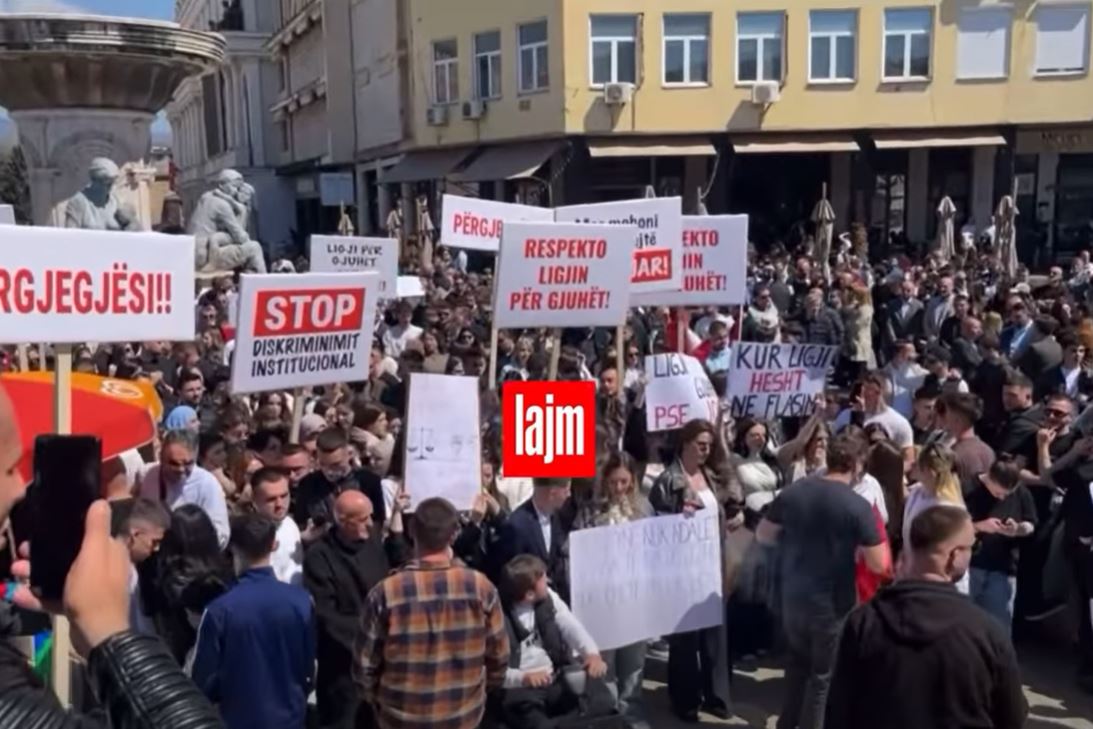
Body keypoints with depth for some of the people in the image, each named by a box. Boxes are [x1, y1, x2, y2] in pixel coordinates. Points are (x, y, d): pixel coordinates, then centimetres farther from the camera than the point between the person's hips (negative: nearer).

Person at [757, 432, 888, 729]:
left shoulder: (792, 492, -4)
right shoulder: (858, 507, -17)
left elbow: (763, 535, 6)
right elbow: (878, 565, -13)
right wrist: (858, 542, 5)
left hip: (793, 597, 5)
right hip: (833, 605, -5)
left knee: (798, 663, 26)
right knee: (824, 675, 14)